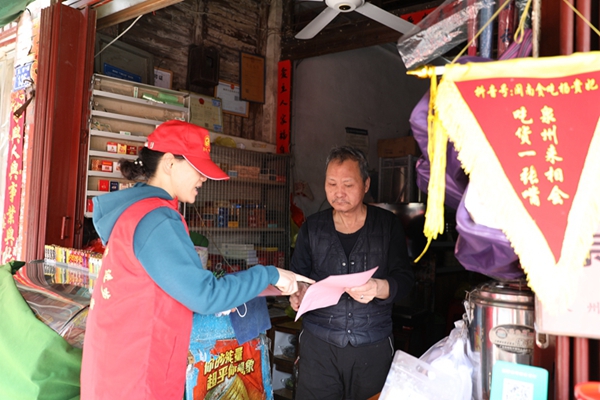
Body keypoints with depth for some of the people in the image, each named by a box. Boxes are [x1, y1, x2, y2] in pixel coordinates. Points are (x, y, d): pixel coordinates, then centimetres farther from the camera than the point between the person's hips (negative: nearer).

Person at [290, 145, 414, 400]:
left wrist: (379, 287, -25)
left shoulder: (388, 225, 0)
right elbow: (297, 275, 10)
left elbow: (404, 278, -3)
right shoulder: (312, 227, 5)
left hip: (373, 347, -1)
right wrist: (297, 293, -13)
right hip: (318, 343, 1)